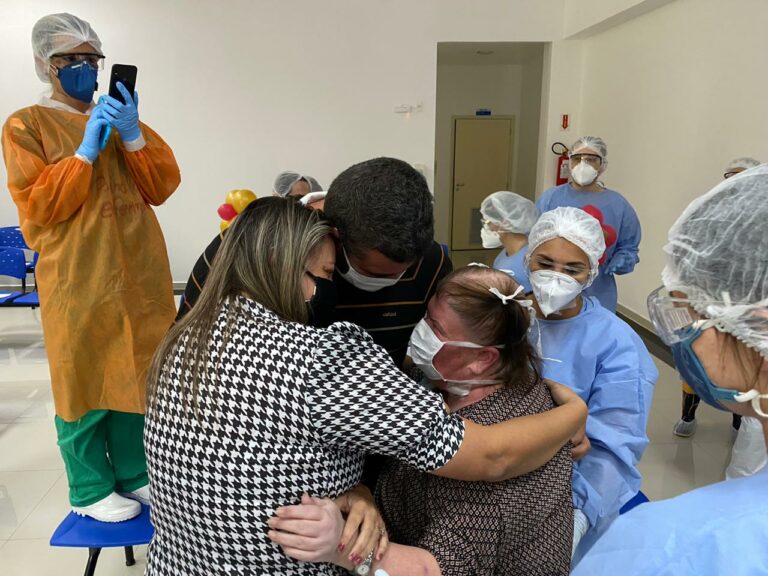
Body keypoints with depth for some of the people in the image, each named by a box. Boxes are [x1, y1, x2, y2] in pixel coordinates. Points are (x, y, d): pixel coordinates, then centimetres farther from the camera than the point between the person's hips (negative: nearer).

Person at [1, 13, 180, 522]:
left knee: (137, 375, 10)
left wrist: (133, 135, -7)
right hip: (78, 282, -4)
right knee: (86, 380, 2)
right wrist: (86, 151, -13)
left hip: (139, 274, 4)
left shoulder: (121, 117, 16)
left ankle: (134, 473, 26)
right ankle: (91, 489, 19)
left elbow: (162, 188, 6)